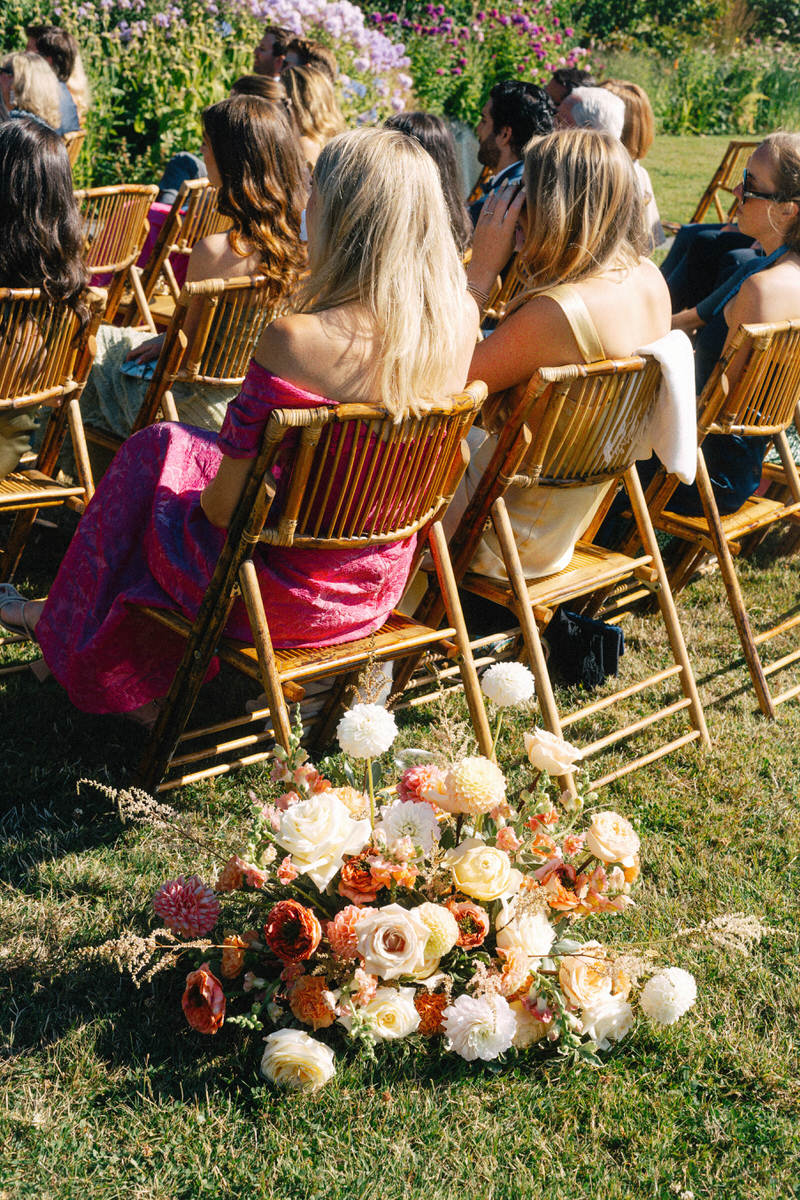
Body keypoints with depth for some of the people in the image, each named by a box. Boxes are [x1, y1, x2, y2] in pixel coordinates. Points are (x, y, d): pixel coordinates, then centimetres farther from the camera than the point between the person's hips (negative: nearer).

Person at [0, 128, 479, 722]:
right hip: (381, 586, 6)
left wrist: (206, 500, 1)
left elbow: (225, 504, -20)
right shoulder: (458, 323, -11)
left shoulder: (294, 342, -30)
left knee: (154, 453, 21)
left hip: (289, 595, -6)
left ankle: (70, 631, 44)